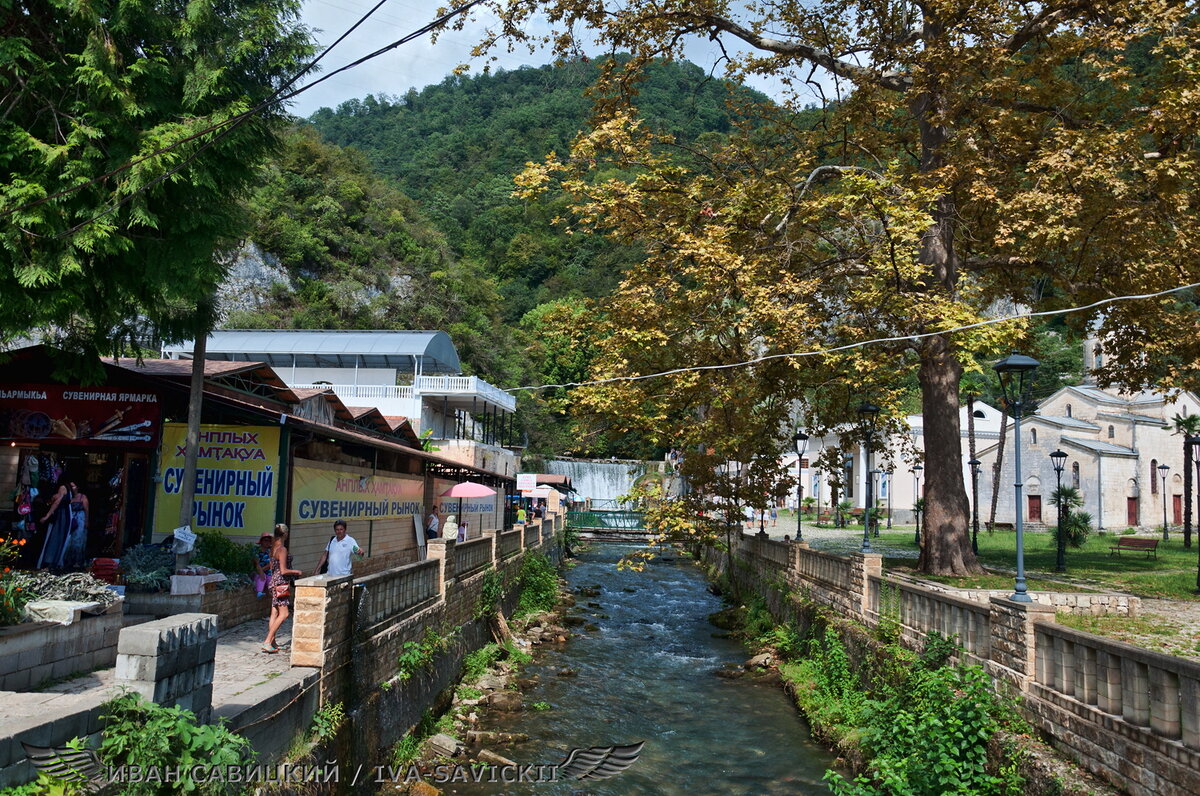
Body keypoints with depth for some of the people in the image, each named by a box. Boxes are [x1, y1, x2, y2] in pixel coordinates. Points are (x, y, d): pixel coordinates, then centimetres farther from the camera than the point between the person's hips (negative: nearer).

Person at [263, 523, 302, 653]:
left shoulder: (273, 548, 10)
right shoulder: (282, 549, -16)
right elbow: (283, 570, -19)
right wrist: (297, 572, -5)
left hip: (274, 581, 9)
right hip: (281, 583, -9)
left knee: (274, 613, 10)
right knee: (284, 614, -7)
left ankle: (272, 642, 12)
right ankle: (267, 642, -11)